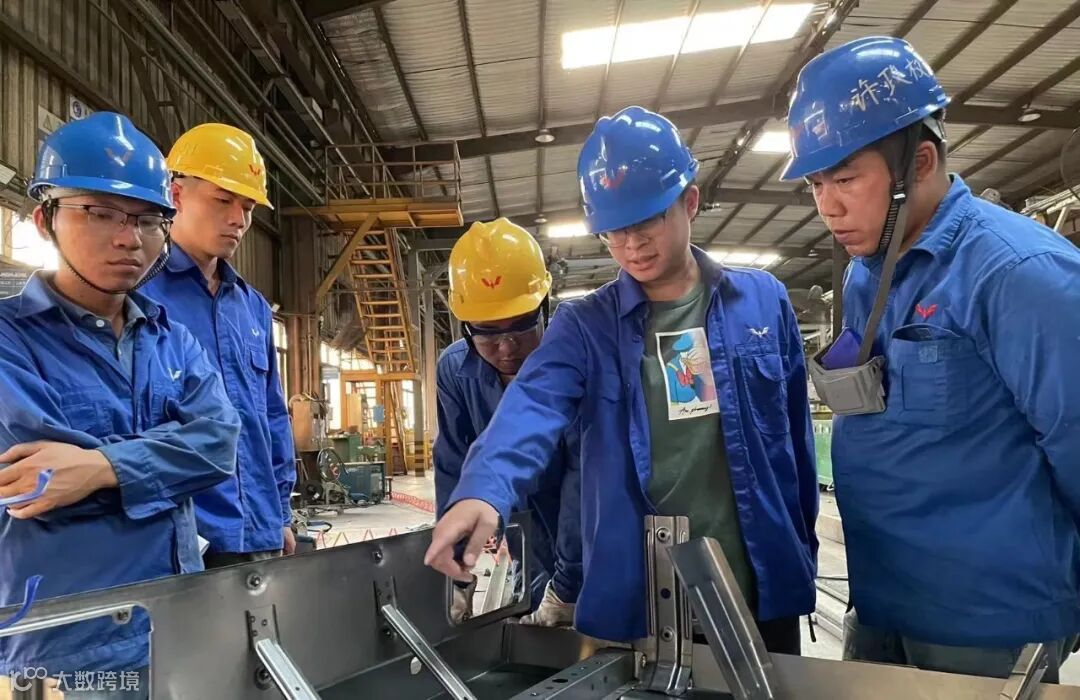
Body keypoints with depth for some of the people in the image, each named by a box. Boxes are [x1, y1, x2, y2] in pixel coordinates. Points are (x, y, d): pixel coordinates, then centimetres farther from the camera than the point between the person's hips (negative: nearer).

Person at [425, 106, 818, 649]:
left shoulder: (763, 300, 1)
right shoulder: (584, 325, -3)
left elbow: (793, 435, 7)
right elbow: (534, 405, -21)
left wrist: (802, 545, 11)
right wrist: (483, 490, -40)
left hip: (761, 590, 1)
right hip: (632, 599, -1)